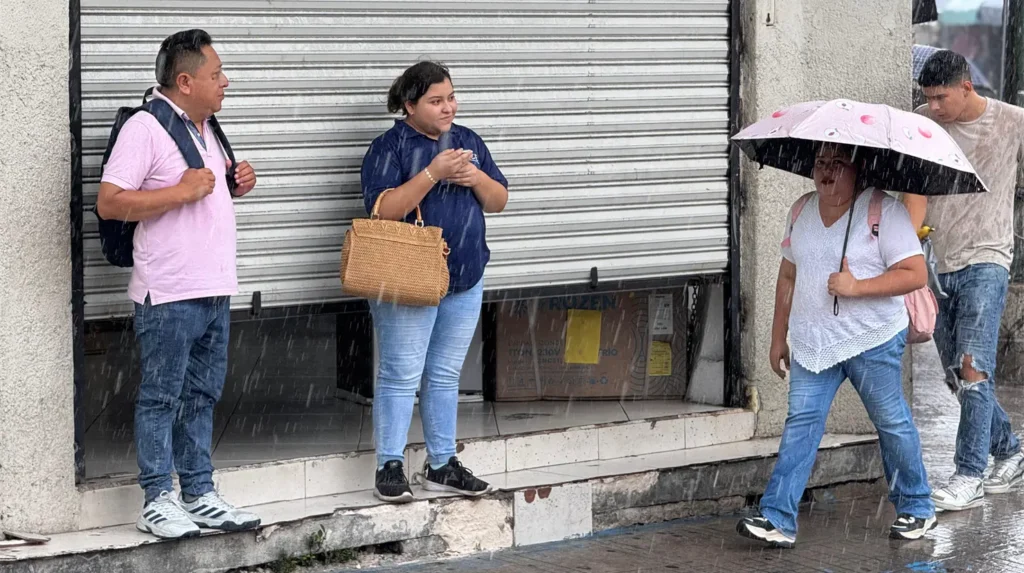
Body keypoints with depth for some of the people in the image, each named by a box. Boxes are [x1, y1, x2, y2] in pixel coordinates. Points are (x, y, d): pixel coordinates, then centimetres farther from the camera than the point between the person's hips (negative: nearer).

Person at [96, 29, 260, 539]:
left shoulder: (205, 127, 15)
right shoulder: (146, 128, -13)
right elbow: (109, 203, -19)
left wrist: (236, 184, 9)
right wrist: (181, 192, -21)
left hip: (214, 290, 8)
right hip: (169, 295, -8)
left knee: (202, 395, 12)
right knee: (160, 398, -1)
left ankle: (199, 495, 19)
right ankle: (157, 502, 4)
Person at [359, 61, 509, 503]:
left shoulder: (469, 142, 11)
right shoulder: (390, 148, -8)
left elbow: (499, 201, 12)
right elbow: (382, 210, -20)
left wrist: (476, 177, -9)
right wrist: (433, 173, -25)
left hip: (465, 282, 6)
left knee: (445, 376, 12)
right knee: (401, 376, -5)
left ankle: (442, 465, 19)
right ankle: (390, 468, 1)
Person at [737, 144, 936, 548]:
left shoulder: (884, 210, -9)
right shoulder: (801, 211, 9)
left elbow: (915, 274, -14)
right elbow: (788, 276, 17)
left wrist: (857, 287, -22)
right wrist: (778, 336, 17)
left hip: (873, 341, -4)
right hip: (812, 343, 5)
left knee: (892, 423, 8)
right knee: (801, 422, -4)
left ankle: (916, 508, 25)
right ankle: (778, 519, -8)